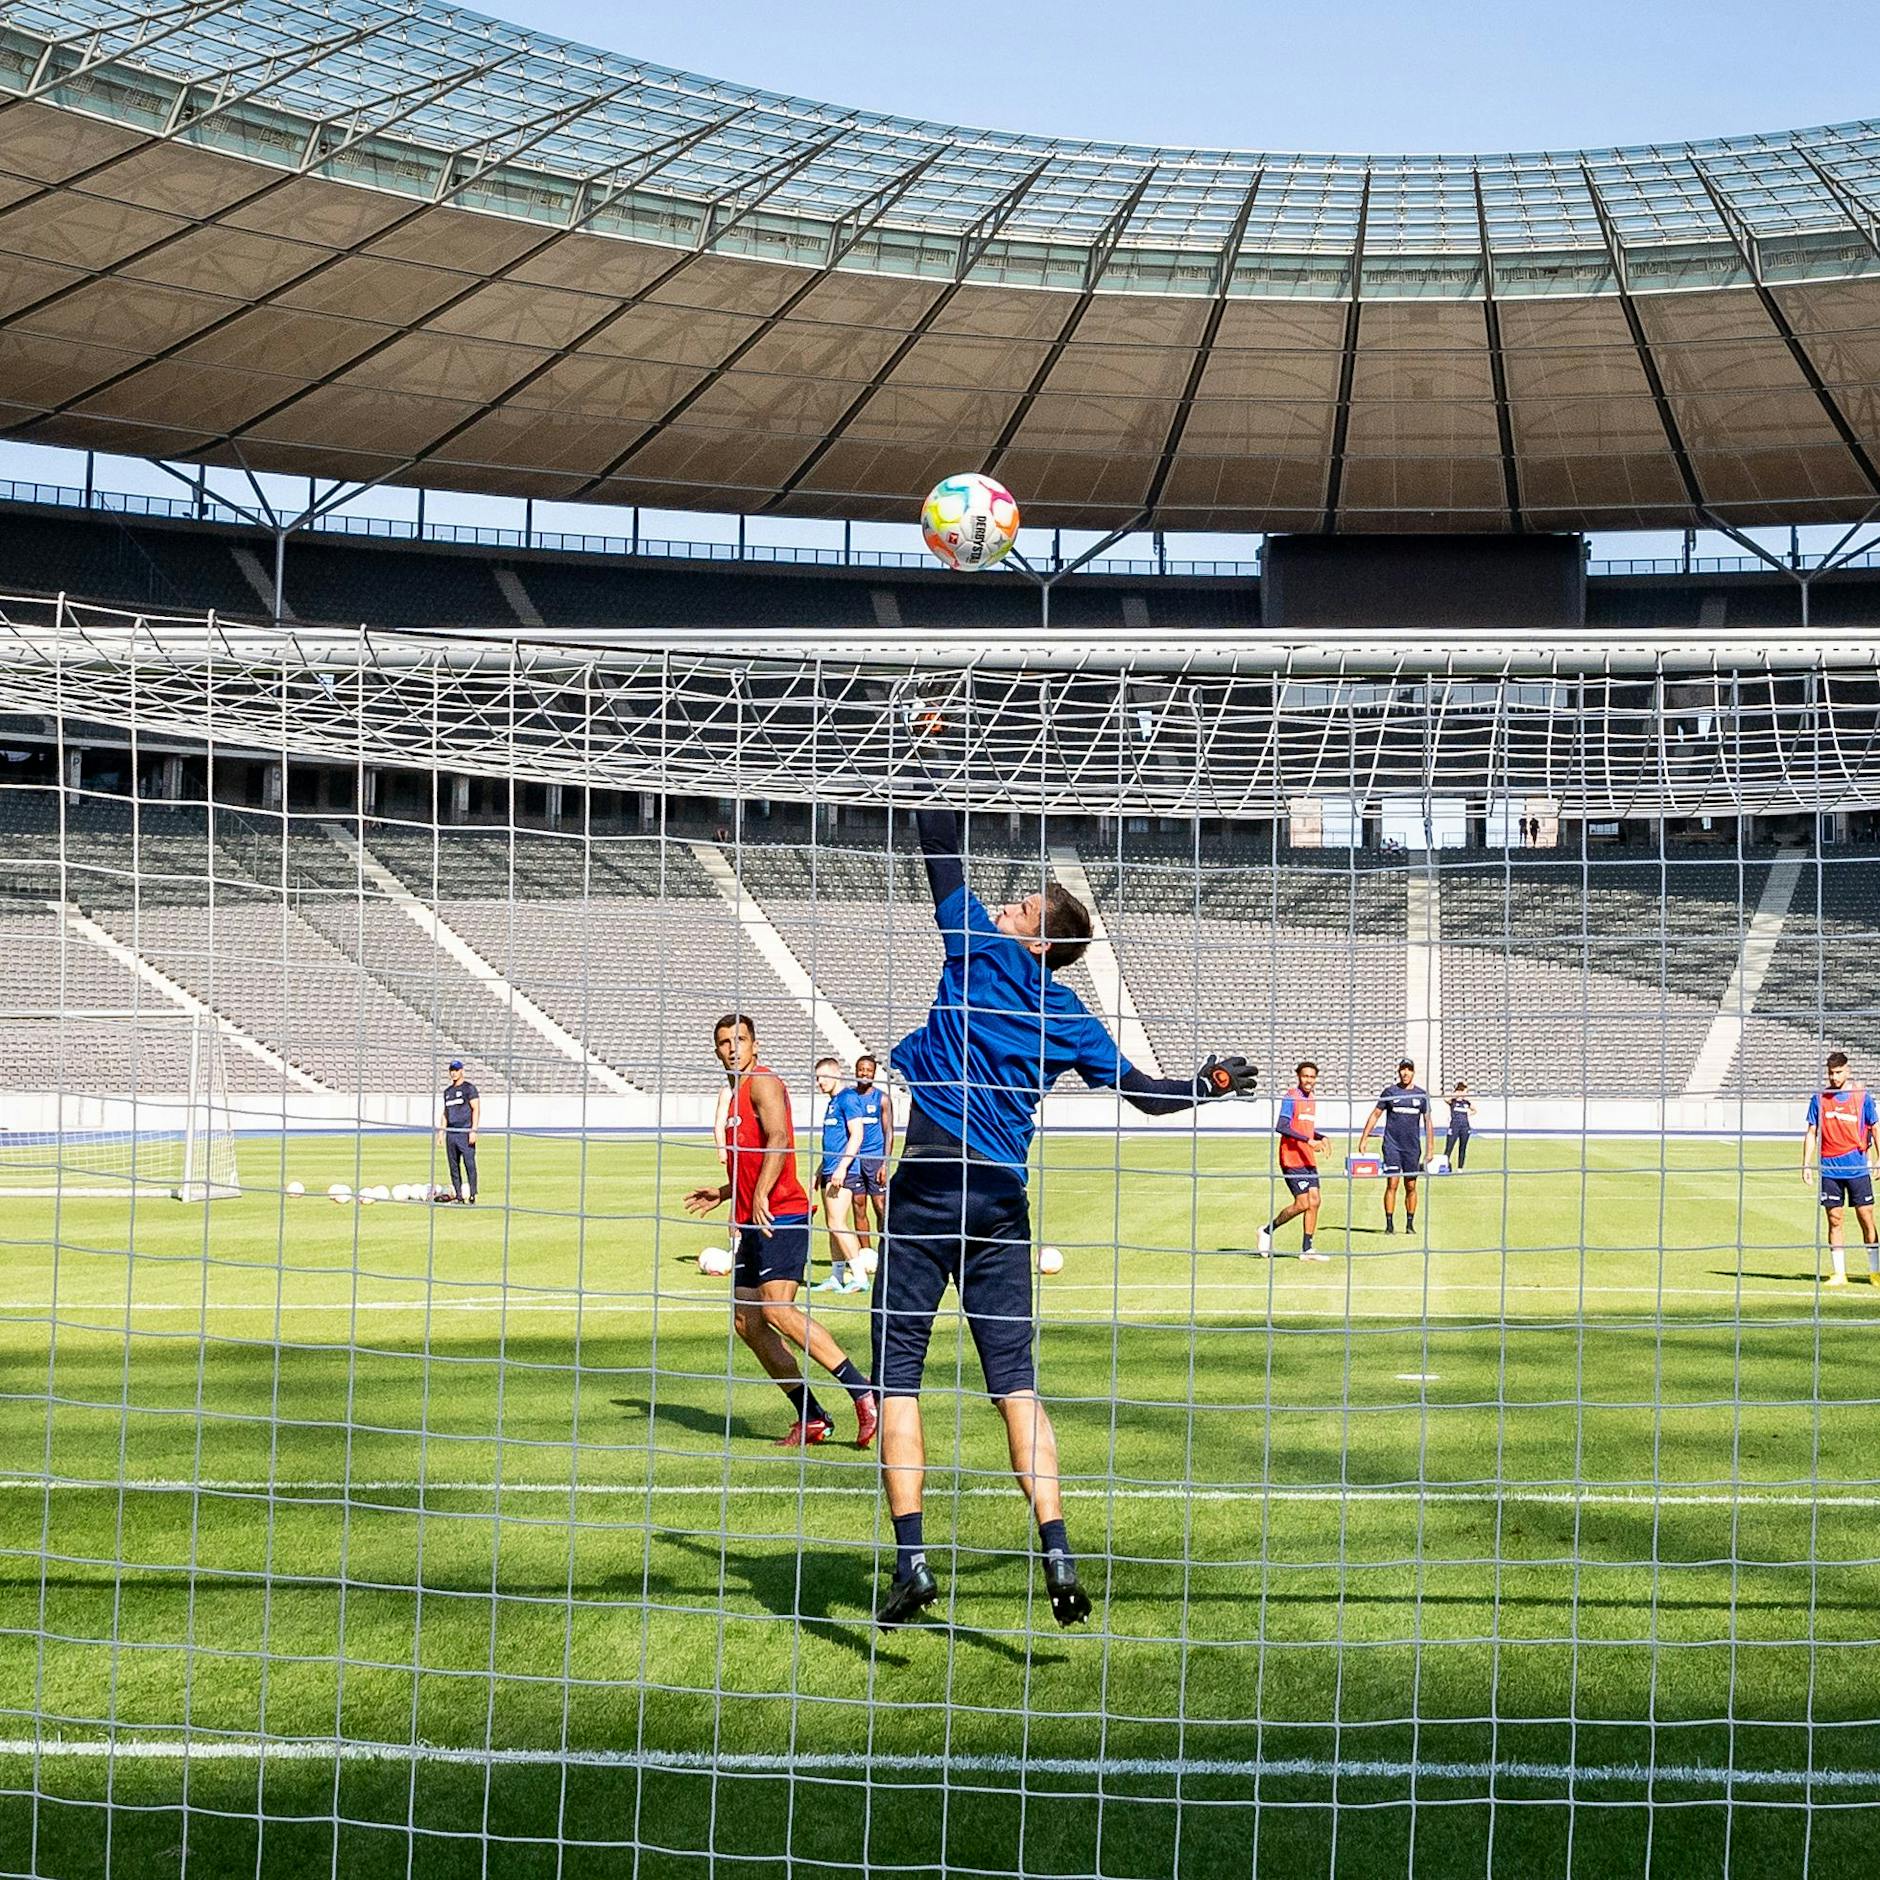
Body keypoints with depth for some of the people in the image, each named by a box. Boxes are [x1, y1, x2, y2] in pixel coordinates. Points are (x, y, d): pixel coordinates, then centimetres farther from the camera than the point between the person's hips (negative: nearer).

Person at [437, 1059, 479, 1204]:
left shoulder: (469, 1088, -2)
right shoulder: (448, 1091, 18)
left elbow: (476, 1109, -8)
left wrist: (473, 1130, -16)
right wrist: (441, 1132, 16)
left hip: (465, 1132, -7)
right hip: (451, 1133, 7)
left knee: (469, 1164, -9)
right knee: (454, 1166, 6)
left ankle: (472, 1196, -9)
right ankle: (458, 1196, 11)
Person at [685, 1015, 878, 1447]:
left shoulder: (763, 1082, -6)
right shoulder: (738, 1094, 23)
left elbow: (778, 1140, -23)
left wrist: (760, 1195, -33)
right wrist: (722, 1193, 27)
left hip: (780, 1217, -10)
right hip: (753, 1222, 10)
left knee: (777, 1311, -21)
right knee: (746, 1321, 6)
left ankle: (864, 1392, -20)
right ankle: (811, 1419, 9)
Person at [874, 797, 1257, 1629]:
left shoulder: (977, 949, 2)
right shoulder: (1069, 1017, 12)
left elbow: (941, 850, 8)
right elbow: (1144, 1092, 18)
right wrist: (1212, 1085, 38)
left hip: (929, 1184, -4)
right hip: (1005, 1199, 4)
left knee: (898, 1373, -1)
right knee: (1015, 1380, 5)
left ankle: (910, 1557, -10)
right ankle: (1055, 1549, -8)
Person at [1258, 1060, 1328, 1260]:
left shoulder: (1311, 1100, 16)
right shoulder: (1290, 1098, -10)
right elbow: (1281, 1127, -21)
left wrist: (1321, 1138, 9)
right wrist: (1308, 1140, -26)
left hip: (1308, 1160, 8)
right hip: (1292, 1159, -8)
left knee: (1314, 1202, 2)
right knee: (1302, 1203, -11)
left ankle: (1306, 1249, 6)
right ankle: (1268, 1231, 6)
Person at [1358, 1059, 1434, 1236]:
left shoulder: (1422, 1094, 6)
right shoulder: (1390, 1092, 2)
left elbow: (1427, 1121, 10)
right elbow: (1375, 1115, 7)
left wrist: (1430, 1148, 6)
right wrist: (1363, 1139, 2)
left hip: (1413, 1146, 2)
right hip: (1392, 1145, -2)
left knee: (1411, 1186, 5)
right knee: (1392, 1184, -9)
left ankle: (1410, 1224, 14)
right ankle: (1389, 1224, -6)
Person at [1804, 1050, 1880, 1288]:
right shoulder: (1819, 1097, 4)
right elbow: (1811, 1132, 8)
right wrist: (1806, 1164, 3)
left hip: (1857, 1167, -1)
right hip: (1829, 1168, 1)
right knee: (1835, 1219, 3)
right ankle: (1839, 1273, 8)